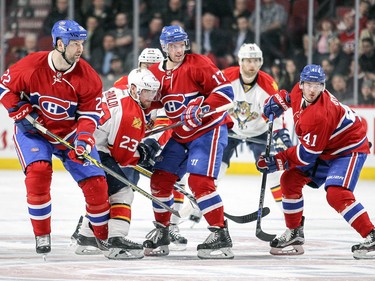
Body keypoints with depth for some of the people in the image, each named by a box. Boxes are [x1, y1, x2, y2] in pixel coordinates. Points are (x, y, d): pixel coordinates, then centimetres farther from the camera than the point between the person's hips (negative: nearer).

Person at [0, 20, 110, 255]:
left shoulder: (88, 77, -14)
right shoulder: (32, 66, -19)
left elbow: (90, 112, -8)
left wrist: (83, 138, -25)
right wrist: (22, 113, -14)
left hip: (70, 133, 2)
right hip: (33, 130, -2)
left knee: (95, 182, -6)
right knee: (38, 172, -26)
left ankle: (104, 235, 16)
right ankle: (42, 235, -11)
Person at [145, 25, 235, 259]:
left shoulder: (197, 64, -15)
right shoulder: (156, 74, 5)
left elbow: (225, 90, -20)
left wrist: (202, 110, -29)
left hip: (209, 129, -7)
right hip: (181, 135, 7)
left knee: (199, 181, -20)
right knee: (160, 179, 5)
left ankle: (221, 234, -17)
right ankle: (161, 232, 21)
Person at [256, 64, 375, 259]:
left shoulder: (320, 115, -34)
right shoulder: (300, 91, -9)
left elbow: (308, 153, -28)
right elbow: (291, 97, 21)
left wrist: (278, 161, -21)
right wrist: (279, 101, 1)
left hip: (349, 148, -10)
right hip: (325, 150, 10)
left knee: (336, 194, -28)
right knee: (290, 180, 5)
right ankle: (294, 233, 17)